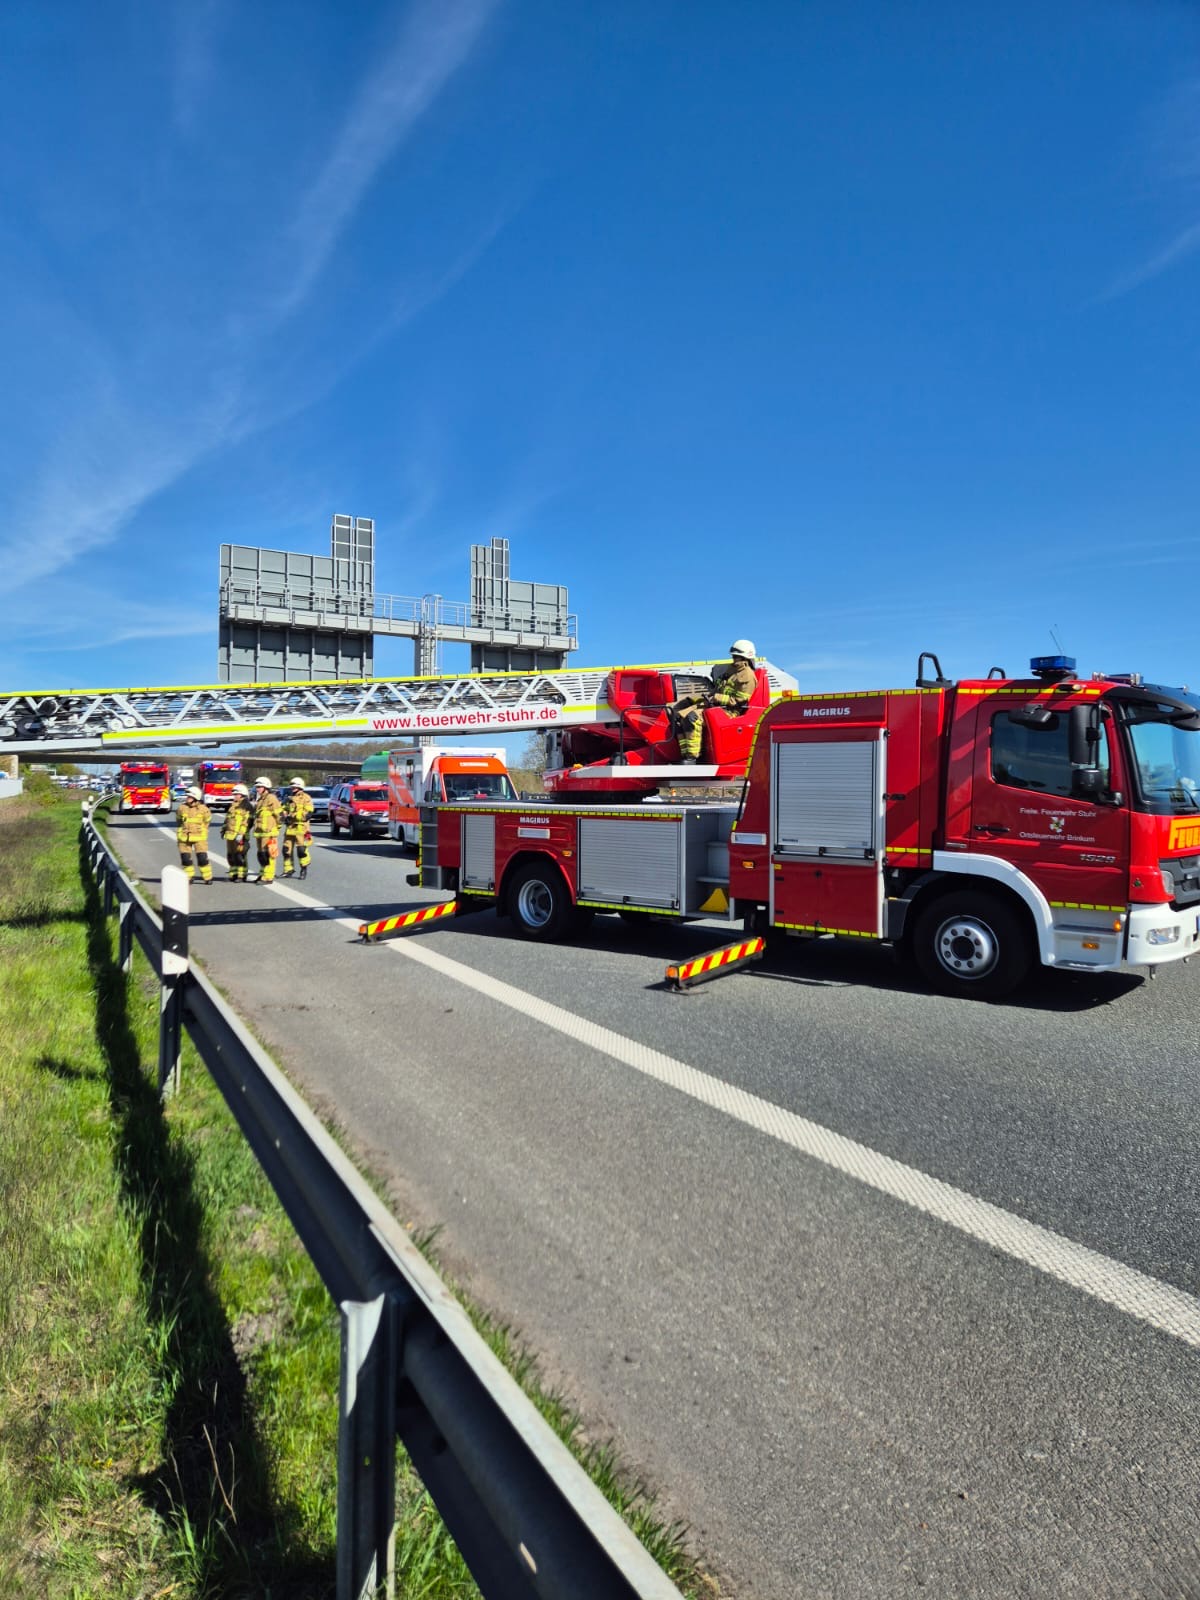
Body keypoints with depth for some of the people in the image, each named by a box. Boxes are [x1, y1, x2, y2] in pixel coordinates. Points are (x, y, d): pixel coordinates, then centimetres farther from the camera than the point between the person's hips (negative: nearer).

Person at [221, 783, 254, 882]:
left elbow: (247, 822, -16)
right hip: (230, 835, 9)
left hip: (239, 837, -9)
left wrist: (241, 834, -22)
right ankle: (233, 874, 21)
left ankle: (241, 876, -3)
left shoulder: (247, 806, -8)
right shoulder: (233, 805, 20)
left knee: (240, 856, -8)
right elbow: (227, 819, 29)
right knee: (231, 856, 12)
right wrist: (224, 829, 24)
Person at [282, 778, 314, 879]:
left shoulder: (305, 798, -3)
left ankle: (304, 868, 7)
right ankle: (288, 869, 16)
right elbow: (284, 810, 22)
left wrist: (294, 816, -16)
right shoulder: (289, 798, 19)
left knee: (301, 849, -8)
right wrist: (286, 817, -1)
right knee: (287, 849, 6)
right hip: (289, 828, 7)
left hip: (301, 828, -7)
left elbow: (308, 814, -11)